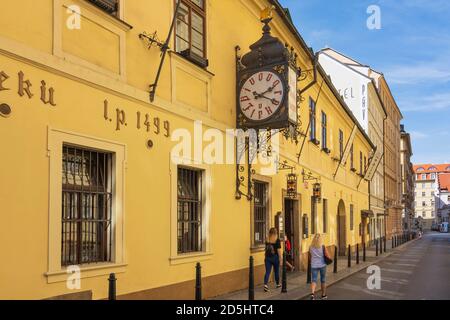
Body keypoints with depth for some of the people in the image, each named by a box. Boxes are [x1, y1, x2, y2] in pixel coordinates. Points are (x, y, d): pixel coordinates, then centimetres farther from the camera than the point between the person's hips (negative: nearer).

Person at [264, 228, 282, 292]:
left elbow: (266, 249, 8)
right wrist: (280, 258, -3)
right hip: (275, 257, -2)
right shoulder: (277, 240, -9)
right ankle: (278, 284, 33)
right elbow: (278, 250, -11)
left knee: (267, 272, 0)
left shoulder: (267, 240, 2)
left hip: (267, 257, 2)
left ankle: (265, 284, -17)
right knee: (276, 271, 16)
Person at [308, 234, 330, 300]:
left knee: (314, 280, -1)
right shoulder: (323, 246, -8)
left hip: (314, 265, 1)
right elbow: (328, 256, -10)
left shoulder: (311, 247, 0)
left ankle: (312, 293, -26)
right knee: (323, 280, 14)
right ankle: (324, 295, 26)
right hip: (322, 265, -1)